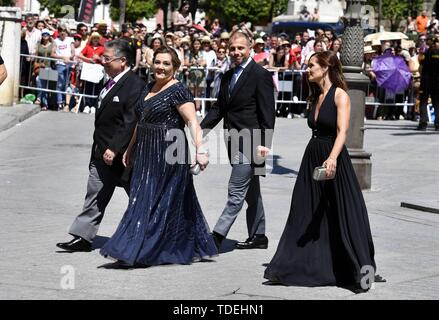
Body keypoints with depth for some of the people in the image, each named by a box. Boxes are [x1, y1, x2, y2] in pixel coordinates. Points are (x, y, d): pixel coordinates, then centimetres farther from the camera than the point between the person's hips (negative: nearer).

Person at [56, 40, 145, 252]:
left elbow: (130, 123, -23)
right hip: (103, 153, 9)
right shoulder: (111, 83, 11)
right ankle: (83, 237, 11)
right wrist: (99, 148, 17)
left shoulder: (134, 85, -18)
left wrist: (114, 149, -25)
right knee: (95, 196, 8)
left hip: (122, 154, -9)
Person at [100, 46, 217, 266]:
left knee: (154, 201, -6)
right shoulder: (149, 88, 13)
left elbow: (193, 122, -19)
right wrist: (131, 148, 26)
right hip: (146, 153, 9)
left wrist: (200, 150, -30)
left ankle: (139, 252, -5)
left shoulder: (178, 91, -11)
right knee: (141, 197, 11)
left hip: (168, 153, -9)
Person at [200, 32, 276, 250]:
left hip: (250, 142, -9)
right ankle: (258, 236, 23)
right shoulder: (228, 76, 14)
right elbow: (219, 107, 17)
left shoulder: (261, 75, -9)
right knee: (251, 191, 15)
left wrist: (264, 143, -18)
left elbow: (267, 113, -12)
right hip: (234, 141, 9)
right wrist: (201, 128, 3)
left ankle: (217, 235, -13)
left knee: (236, 191, -10)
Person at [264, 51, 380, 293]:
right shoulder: (316, 97, 14)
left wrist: (332, 158, -36)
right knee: (306, 217, 9)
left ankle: (361, 272, 1)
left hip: (334, 161, -8)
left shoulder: (340, 95, -9)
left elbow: (342, 131, -21)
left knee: (343, 217, -5)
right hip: (312, 159, 8)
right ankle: (294, 268, 13)